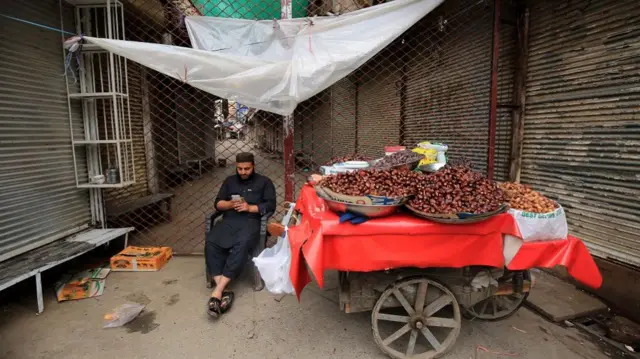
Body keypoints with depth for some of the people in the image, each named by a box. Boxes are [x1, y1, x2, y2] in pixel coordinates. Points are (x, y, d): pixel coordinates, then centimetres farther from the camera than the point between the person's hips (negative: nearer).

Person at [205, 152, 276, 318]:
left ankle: (217, 291, -35)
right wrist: (230, 204, -6)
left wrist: (250, 207, -11)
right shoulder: (229, 181, 24)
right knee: (211, 242, -28)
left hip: (251, 221, -3)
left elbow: (270, 205, 3)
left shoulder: (264, 182, 14)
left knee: (241, 245, -36)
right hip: (229, 220, 4)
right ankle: (223, 291, -31)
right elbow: (218, 203, 16)